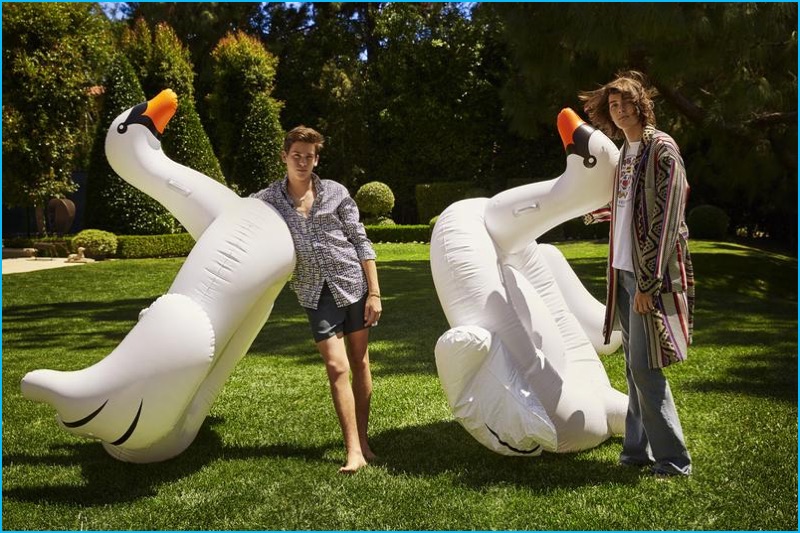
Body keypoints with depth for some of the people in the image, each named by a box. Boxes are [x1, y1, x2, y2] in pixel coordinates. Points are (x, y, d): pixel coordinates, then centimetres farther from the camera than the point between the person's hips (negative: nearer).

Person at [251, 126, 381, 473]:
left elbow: (361, 242, 1)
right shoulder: (269, 200, 2)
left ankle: (363, 441, 20)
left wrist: (374, 292, -3)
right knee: (337, 368, -9)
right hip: (316, 294, 0)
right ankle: (354, 451, -3)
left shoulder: (335, 193, 0)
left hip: (353, 283, 0)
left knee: (360, 363, 7)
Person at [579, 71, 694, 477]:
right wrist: (605, 213, 38)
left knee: (644, 366, -7)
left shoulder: (662, 149, -10)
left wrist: (648, 283, -18)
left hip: (650, 275, -8)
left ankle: (673, 460, 6)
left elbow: (665, 219, -16)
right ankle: (638, 449, 22)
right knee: (634, 365, 12)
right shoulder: (627, 150, 14)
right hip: (625, 271, 8)